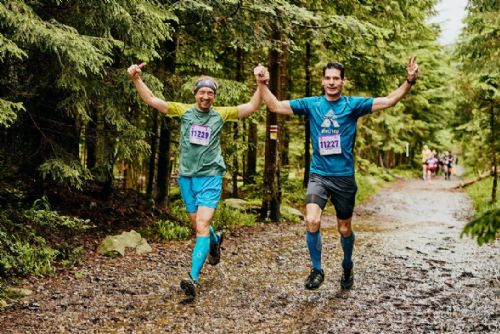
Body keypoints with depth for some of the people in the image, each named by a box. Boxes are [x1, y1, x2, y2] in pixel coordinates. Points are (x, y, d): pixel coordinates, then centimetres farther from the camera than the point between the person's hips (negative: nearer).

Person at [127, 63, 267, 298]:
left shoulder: (221, 114, 1)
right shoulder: (183, 111, 3)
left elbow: (251, 107, -4)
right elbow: (151, 100, -2)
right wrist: (136, 79, -14)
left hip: (210, 177, -3)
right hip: (186, 176, 3)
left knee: (202, 226, -15)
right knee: (198, 226, 15)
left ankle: (193, 278, -19)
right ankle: (215, 240, 50)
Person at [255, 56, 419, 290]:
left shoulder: (353, 105, -2)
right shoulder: (311, 104, 2)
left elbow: (388, 101, -9)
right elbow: (275, 106, 2)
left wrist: (410, 81, -21)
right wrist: (261, 83, -10)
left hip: (344, 176, 0)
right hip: (318, 175, 0)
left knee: (345, 229, 12)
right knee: (312, 221, -21)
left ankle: (348, 266, 41)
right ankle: (316, 270, -1)